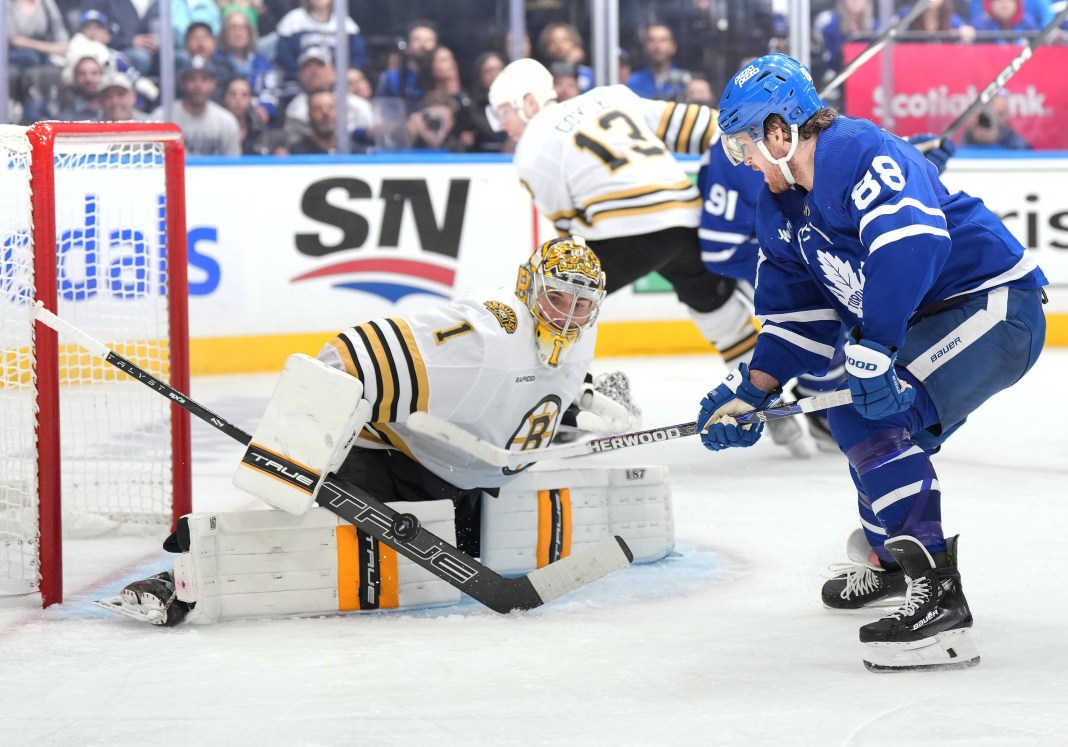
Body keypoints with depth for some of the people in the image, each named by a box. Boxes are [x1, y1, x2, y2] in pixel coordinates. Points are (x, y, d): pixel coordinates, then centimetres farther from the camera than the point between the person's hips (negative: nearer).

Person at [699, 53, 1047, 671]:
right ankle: (891, 556, 43)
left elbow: (913, 242, -36)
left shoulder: (859, 153, -21)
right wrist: (749, 394, 4)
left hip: (994, 303, -11)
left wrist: (873, 348, -37)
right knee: (854, 414, 22)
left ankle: (939, 599, -27)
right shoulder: (779, 209, 11)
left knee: (877, 418, -24)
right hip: (926, 321, 11)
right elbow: (798, 319, 15)